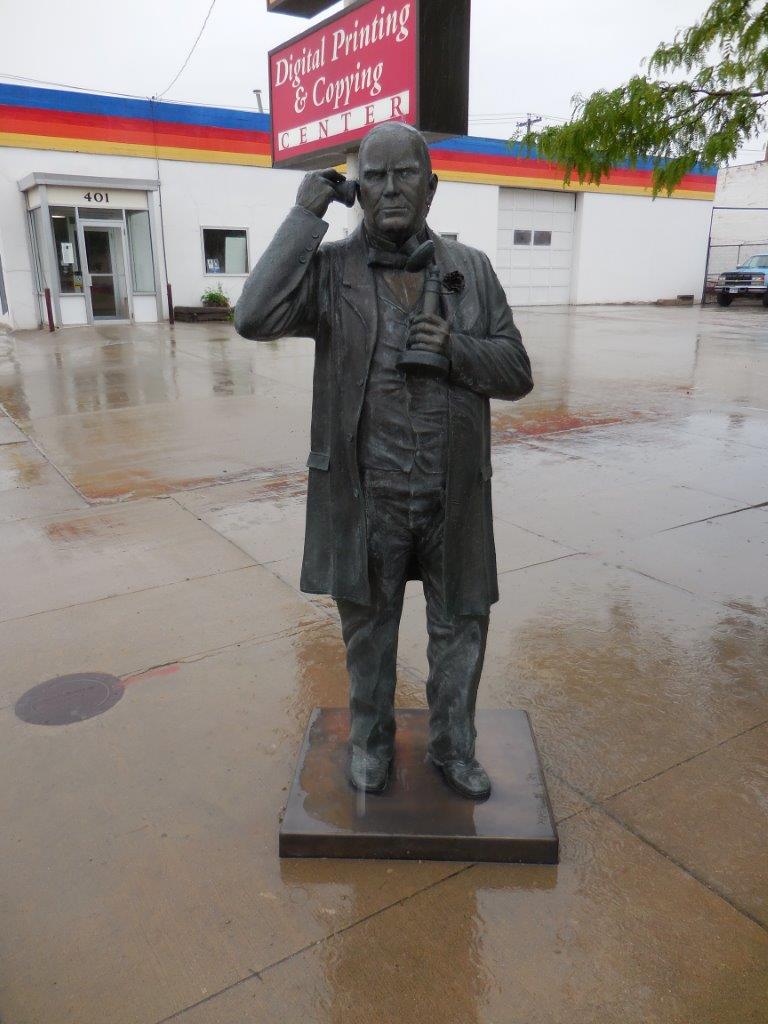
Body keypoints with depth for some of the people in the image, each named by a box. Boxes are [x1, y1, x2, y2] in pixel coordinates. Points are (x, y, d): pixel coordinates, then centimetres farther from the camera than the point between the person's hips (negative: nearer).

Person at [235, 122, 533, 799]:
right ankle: (371, 741, 42)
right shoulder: (330, 268, -4)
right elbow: (255, 318, -22)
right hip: (367, 495, -2)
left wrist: (456, 349, -17)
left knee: (461, 627, 15)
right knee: (369, 627, 17)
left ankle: (453, 747, 40)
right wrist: (305, 215, -16)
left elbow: (516, 373, 3)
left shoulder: (470, 269, 3)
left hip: (454, 495, 2)